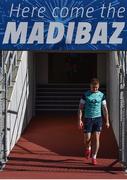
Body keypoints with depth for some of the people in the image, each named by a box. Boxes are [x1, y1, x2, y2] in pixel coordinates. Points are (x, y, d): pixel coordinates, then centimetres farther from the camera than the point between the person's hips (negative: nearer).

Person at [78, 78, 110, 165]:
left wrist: (107, 121, 5)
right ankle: (88, 148, 31)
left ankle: (94, 157, 7)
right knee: (87, 138, -3)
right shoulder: (85, 95, 0)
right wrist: (80, 120, -8)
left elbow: (105, 109, 9)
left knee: (96, 138, -3)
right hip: (87, 118, -1)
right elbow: (80, 108, 0)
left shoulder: (101, 95, 4)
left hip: (98, 118, 1)